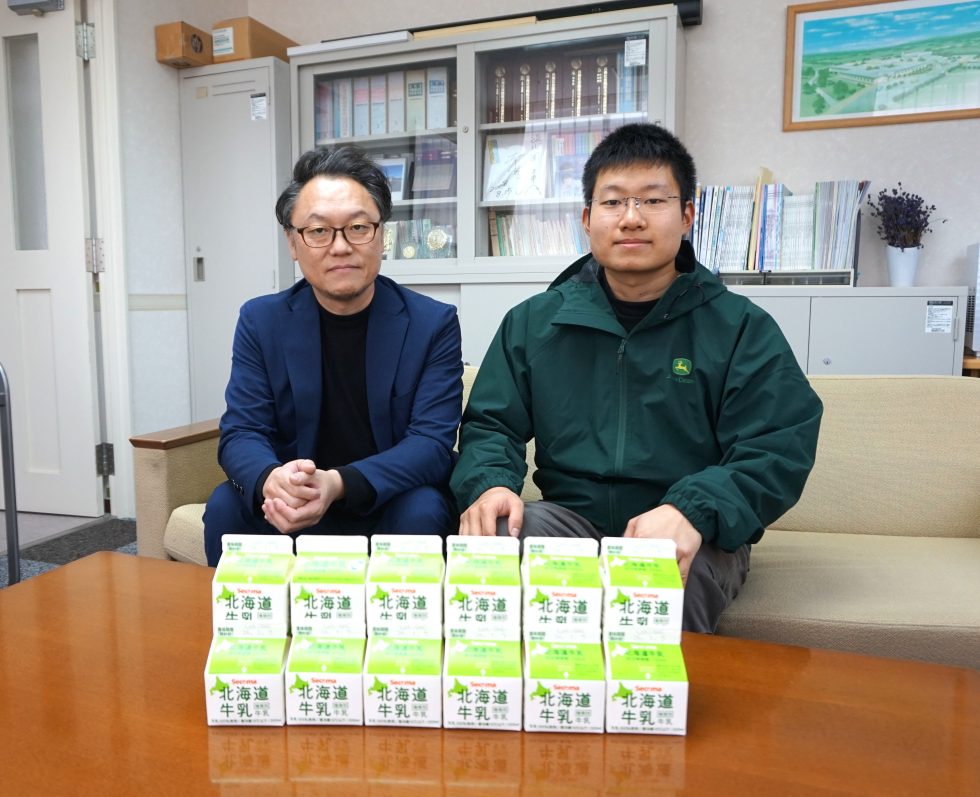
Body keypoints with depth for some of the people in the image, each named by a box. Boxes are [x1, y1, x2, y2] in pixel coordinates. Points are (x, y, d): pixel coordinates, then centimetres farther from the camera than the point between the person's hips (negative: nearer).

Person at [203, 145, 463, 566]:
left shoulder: (434, 323, -8)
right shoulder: (260, 321, 0)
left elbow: (432, 442, -16)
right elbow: (241, 432, -7)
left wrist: (339, 485, -35)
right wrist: (271, 481, -33)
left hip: (392, 503, -1)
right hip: (292, 510, 2)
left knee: (422, 511, -31)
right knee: (226, 506, -24)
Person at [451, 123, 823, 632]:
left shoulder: (741, 328, 2)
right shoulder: (534, 322, 10)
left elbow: (780, 450, -7)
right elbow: (490, 424, 11)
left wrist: (693, 510, -26)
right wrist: (489, 483, -14)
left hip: (694, 538, -2)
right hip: (571, 519, 3)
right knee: (487, 535, -29)